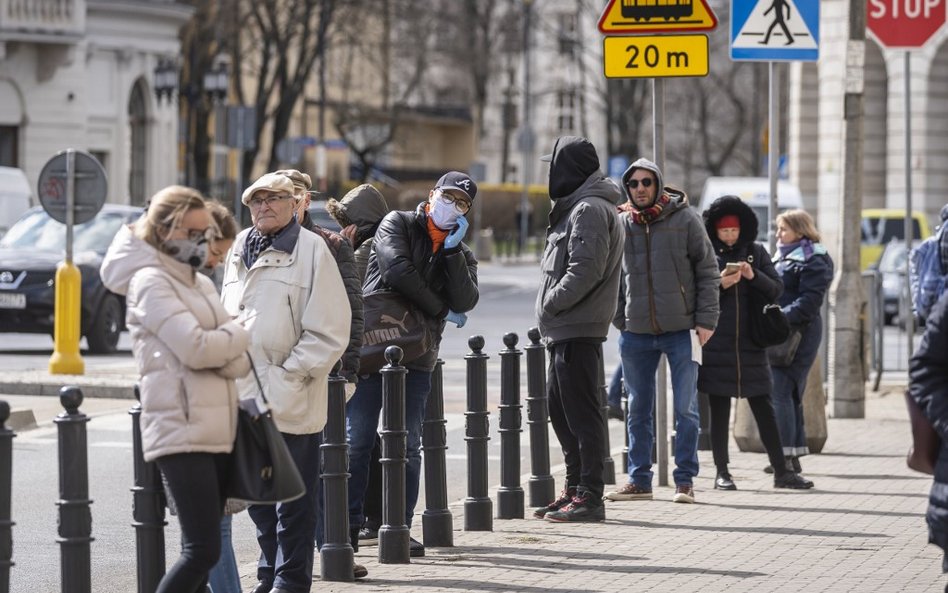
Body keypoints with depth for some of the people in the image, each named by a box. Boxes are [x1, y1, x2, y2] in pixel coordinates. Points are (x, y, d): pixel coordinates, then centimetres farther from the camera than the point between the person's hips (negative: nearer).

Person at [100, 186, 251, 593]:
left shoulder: (201, 284, 19)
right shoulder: (151, 281, -6)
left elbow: (239, 362, 12)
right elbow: (196, 347, -18)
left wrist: (226, 348, -11)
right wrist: (239, 335, 0)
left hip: (217, 429, 8)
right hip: (182, 432, -8)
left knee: (201, 551, 7)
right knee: (203, 551, -15)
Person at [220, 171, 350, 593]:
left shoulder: (312, 250, -7)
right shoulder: (239, 250, 13)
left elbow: (329, 331, -10)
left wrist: (288, 376, -13)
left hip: (291, 403, -7)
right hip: (245, 397, 7)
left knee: (294, 500, 1)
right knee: (258, 496, 15)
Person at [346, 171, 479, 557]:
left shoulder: (461, 255, 17)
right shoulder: (398, 224, 5)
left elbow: (465, 301, -2)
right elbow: (397, 269, -13)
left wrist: (452, 250, -6)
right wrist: (440, 309, -4)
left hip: (417, 356, 4)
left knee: (408, 445, 2)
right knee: (357, 441, -4)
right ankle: (349, 525, -1)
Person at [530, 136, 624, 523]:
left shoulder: (589, 210, -13)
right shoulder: (578, 207, 19)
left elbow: (586, 270, -22)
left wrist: (550, 303, -14)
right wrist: (552, 308, 11)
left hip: (578, 331, -11)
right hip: (566, 331, 11)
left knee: (582, 411, -8)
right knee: (559, 406, 16)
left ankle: (589, 498, -6)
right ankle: (576, 489, 24)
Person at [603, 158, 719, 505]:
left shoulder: (684, 219, -3)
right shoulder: (620, 225, 5)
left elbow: (707, 271, -1)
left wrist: (706, 320, -7)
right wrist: (620, 321, 7)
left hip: (682, 330, -3)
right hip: (636, 333, 3)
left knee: (685, 409, 0)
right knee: (638, 411, 9)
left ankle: (685, 481, 7)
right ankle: (639, 480, 17)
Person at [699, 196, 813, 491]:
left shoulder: (756, 252, 8)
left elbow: (776, 290, 6)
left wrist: (754, 276, -12)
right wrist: (719, 284, -16)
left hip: (751, 342, 2)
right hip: (717, 344, -2)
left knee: (763, 408, 3)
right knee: (719, 411, 4)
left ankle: (781, 471, 5)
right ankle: (721, 472, 10)